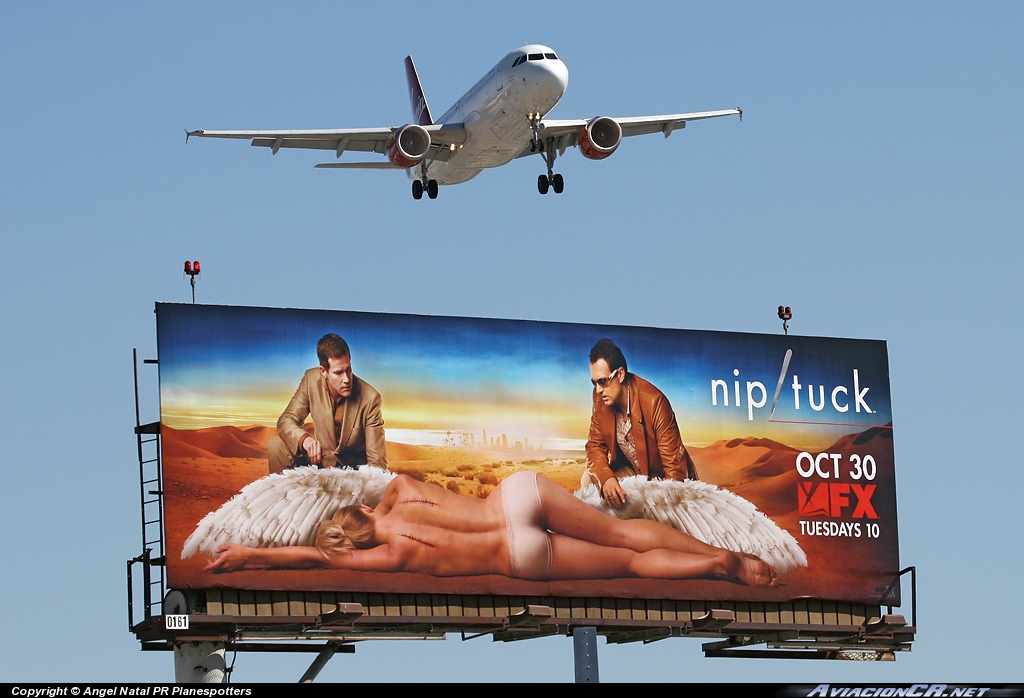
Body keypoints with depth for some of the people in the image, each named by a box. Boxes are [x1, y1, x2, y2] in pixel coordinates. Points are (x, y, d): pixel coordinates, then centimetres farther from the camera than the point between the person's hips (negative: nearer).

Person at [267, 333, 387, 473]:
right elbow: (286, 420, -6)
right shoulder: (311, 380, -10)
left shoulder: (370, 398, -19)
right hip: (319, 460, 4)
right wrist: (304, 439, -29)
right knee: (275, 445, -16)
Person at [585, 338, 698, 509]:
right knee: (589, 479, -16)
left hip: (662, 479, -5)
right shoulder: (600, 398, -10)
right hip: (631, 472, 5)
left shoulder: (654, 402, -28)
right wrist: (606, 478, -27)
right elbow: (595, 445, -4)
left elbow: (674, 463, -25)